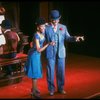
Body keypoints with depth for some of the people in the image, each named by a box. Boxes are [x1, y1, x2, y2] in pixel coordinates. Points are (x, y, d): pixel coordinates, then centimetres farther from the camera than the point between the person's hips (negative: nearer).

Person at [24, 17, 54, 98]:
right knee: (35, 72, -2)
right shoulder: (36, 35, -27)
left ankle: (34, 88, 35)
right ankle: (34, 91, 9)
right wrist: (48, 44, -36)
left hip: (37, 54, 8)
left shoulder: (42, 33, -4)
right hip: (34, 54, -8)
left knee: (37, 71, 19)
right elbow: (39, 50, -31)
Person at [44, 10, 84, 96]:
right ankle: (51, 89, 20)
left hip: (61, 53, 2)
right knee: (50, 71, 5)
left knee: (61, 71, 9)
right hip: (50, 53, -2)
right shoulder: (46, 28, -1)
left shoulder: (63, 27, 5)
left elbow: (67, 38, -1)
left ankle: (61, 88, 25)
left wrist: (75, 38, -18)